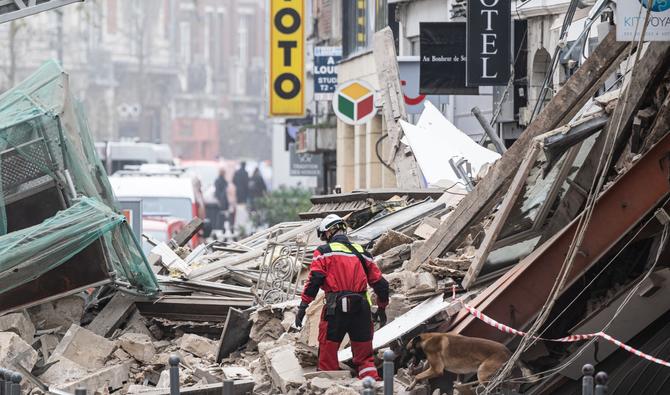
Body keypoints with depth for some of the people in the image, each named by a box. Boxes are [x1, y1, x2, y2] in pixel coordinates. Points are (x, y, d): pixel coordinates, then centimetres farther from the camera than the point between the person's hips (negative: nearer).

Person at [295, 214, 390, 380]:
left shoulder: (323, 252, 3)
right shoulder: (362, 253, 16)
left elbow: (314, 280, -9)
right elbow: (380, 283, 17)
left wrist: (303, 306, -7)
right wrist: (382, 308, 31)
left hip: (335, 308, -4)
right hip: (361, 309, 4)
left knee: (328, 353, 7)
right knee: (364, 356, 11)